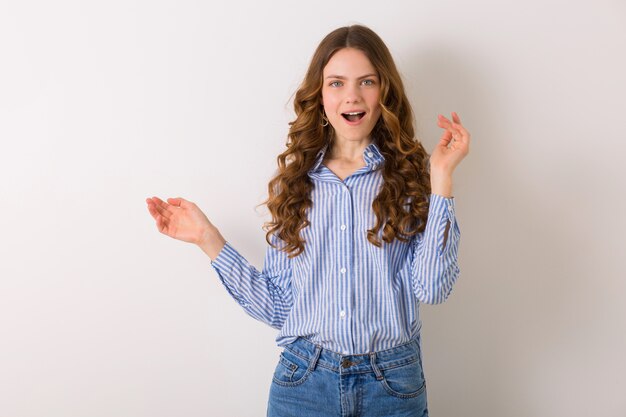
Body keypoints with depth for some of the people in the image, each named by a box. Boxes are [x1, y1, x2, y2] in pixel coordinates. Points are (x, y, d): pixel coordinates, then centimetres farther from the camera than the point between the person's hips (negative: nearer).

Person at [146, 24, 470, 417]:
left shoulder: (412, 176, -3)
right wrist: (208, 238, -2)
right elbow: (277, 305, 1)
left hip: (393, 385, -1)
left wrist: (442, 176, -16)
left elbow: (433, 287, -15)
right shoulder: (295, 179, 2)